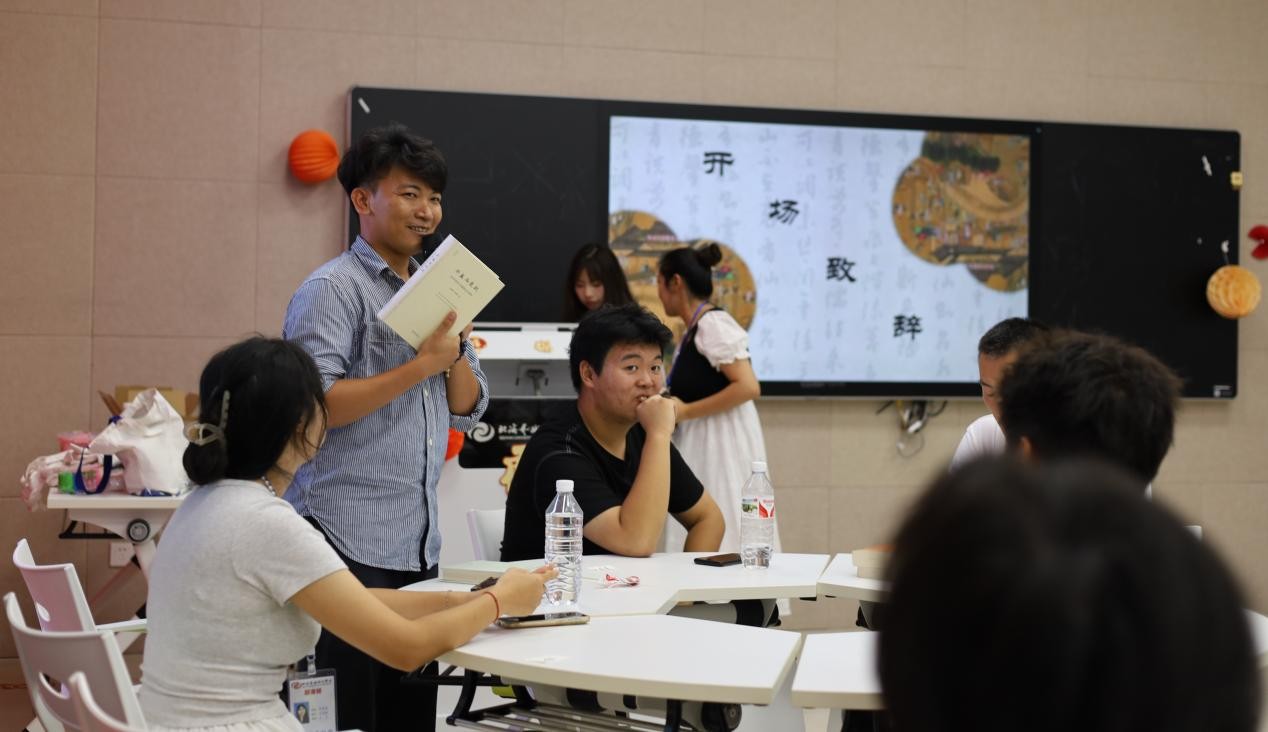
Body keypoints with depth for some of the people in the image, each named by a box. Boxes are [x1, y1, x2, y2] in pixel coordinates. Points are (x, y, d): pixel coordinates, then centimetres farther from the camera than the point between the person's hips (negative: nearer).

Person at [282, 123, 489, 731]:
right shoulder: (333, 288, -7)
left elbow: (469, 411, 15)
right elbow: (315, 406, -19)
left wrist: (455, 349, -3)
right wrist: (421, 364, -19)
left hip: (420, 543, 7)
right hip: (349, 542, -7)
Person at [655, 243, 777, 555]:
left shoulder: (712, 324, -14)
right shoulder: (693, 330, 15)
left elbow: (748, 387, -22)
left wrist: (686, 412, -18)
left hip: (722, 442, -9)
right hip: (702, 446, 9)